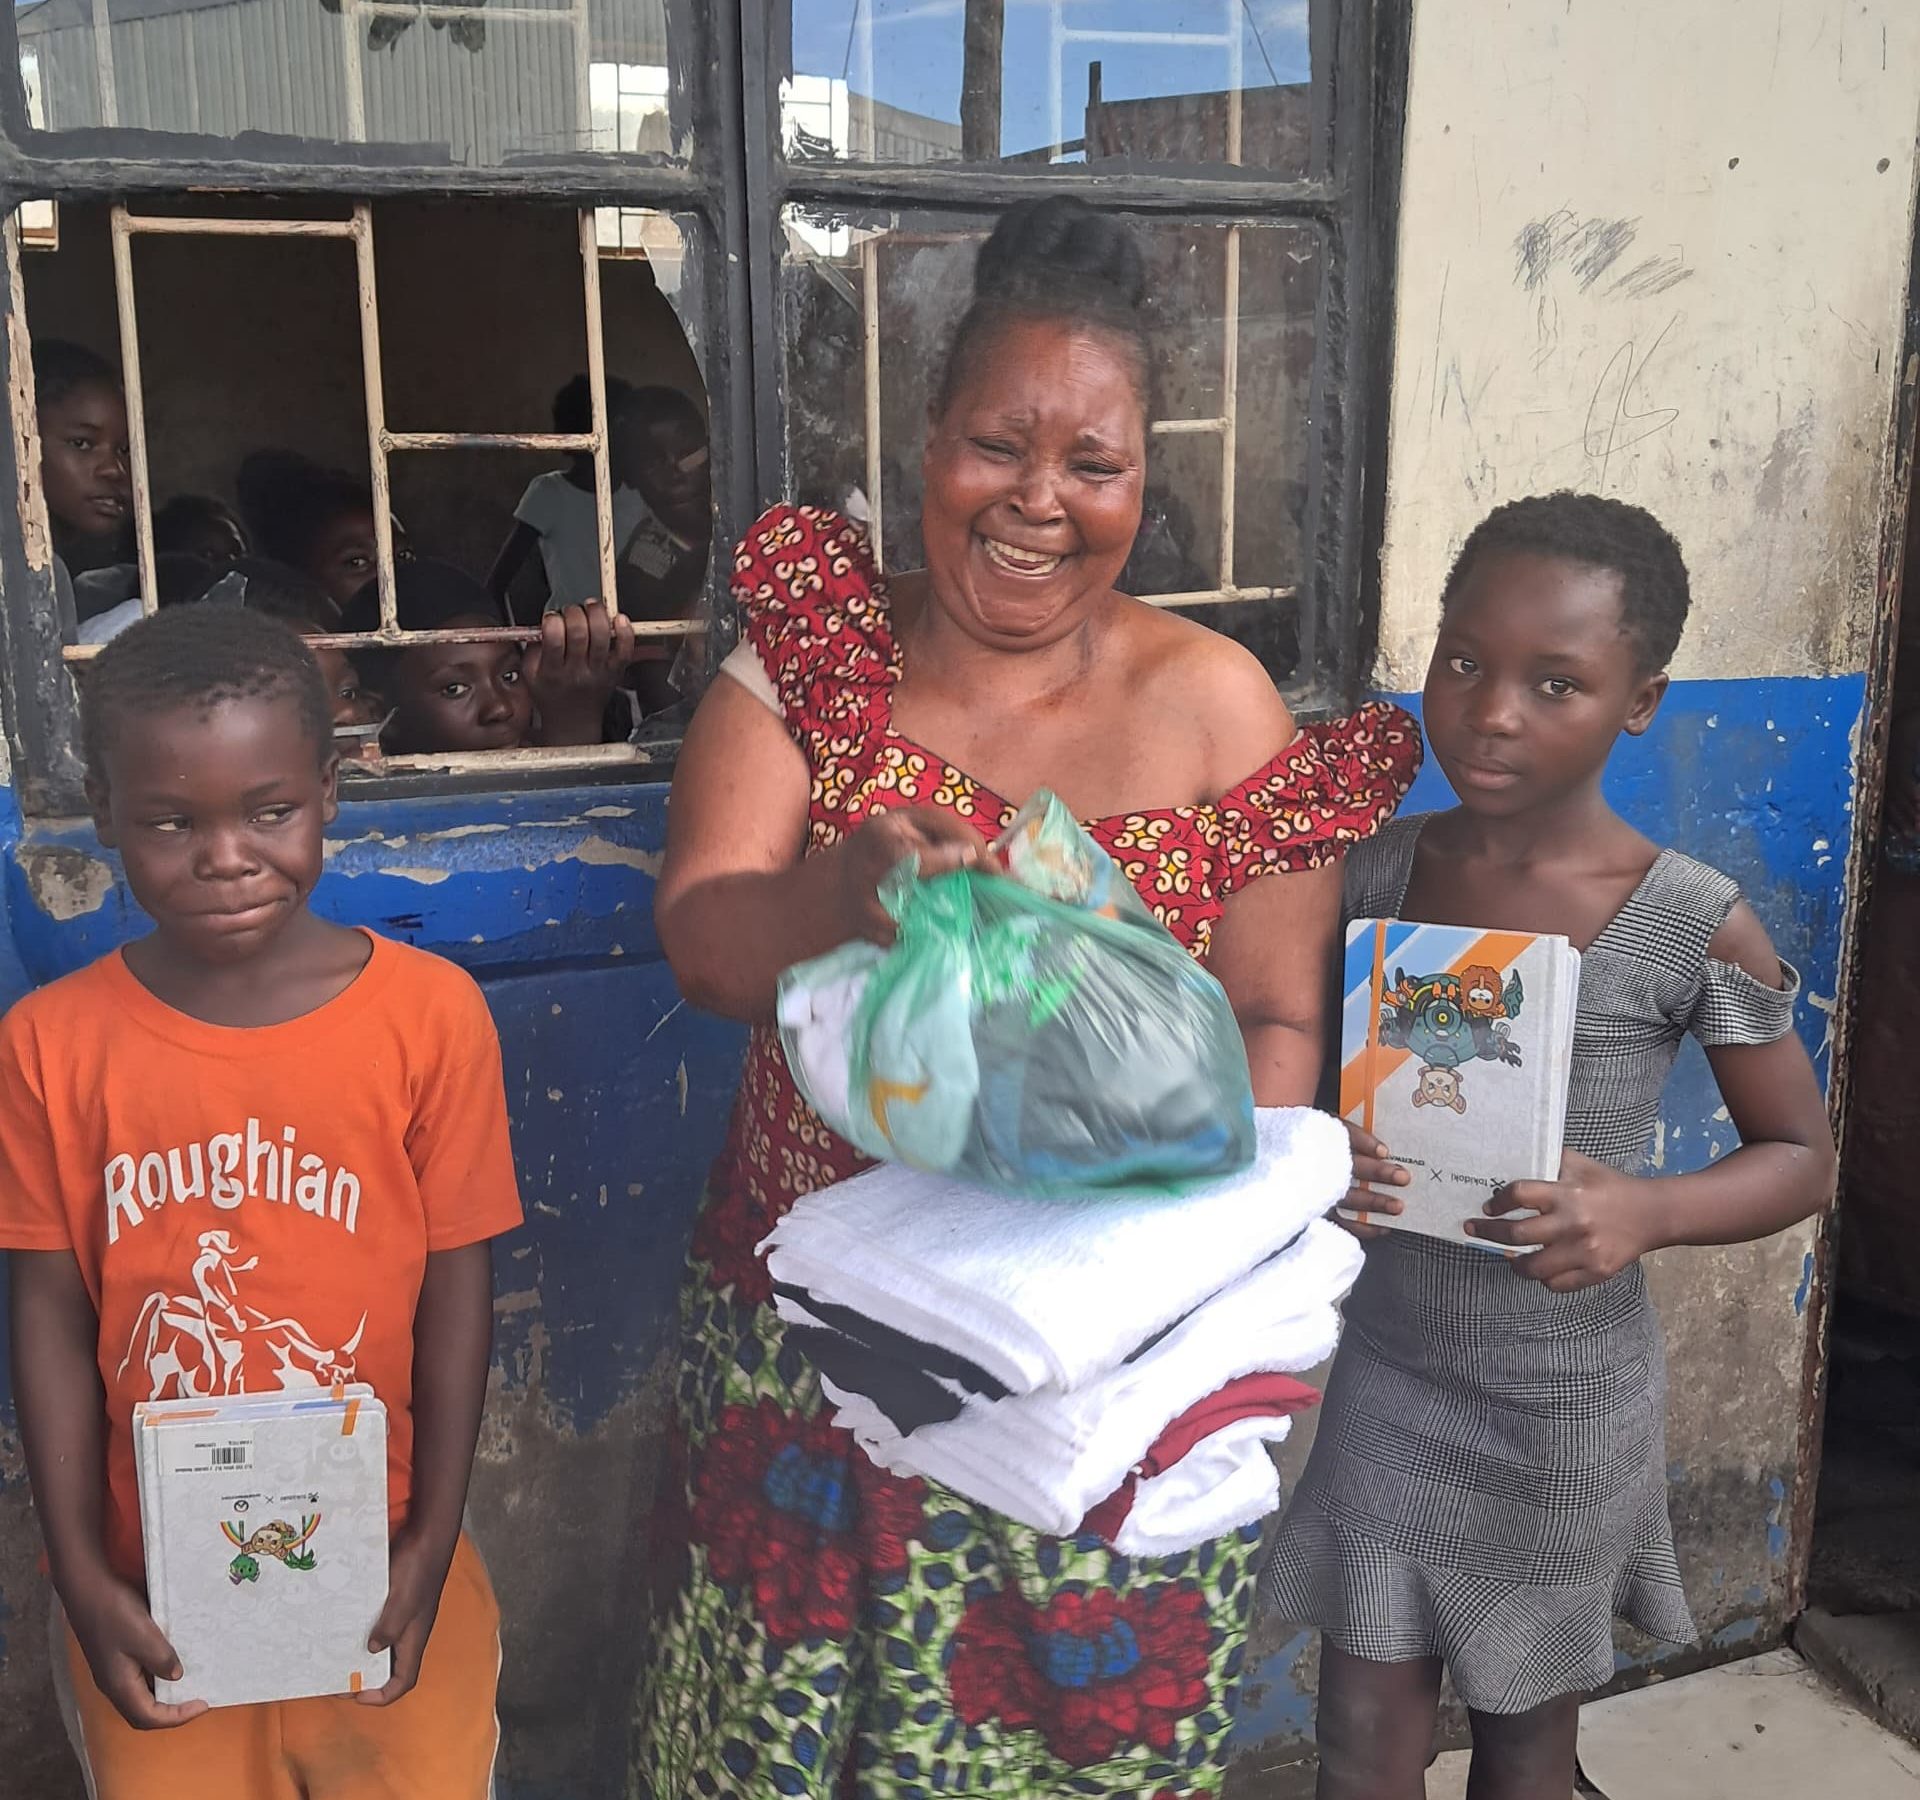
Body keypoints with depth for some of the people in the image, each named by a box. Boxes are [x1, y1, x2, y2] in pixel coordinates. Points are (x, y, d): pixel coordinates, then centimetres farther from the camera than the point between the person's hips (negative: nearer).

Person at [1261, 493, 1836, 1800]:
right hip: (1385, 1372, 2)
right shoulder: (1380, 873, -8)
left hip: (1566, 1404, -2)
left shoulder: (1696, 927, -16)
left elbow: (1803, 1159, -5)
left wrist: (1647, 1212, -24)